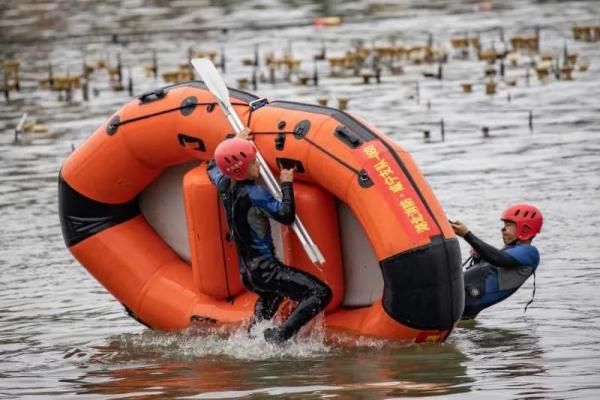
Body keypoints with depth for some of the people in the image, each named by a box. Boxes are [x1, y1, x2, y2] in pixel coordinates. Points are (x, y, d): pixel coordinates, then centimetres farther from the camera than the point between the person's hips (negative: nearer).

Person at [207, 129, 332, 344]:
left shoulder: (225, 186, 4)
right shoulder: (253, 193, -19)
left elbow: (213, 167, 27)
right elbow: (286, 215, -22)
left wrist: (235, 142, 28)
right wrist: (286, 184, -12)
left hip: (247, 273, 9)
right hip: (264, 270, -9)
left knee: (273, 293, 42)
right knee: (321, 293, -17)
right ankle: (278, 337, -25)